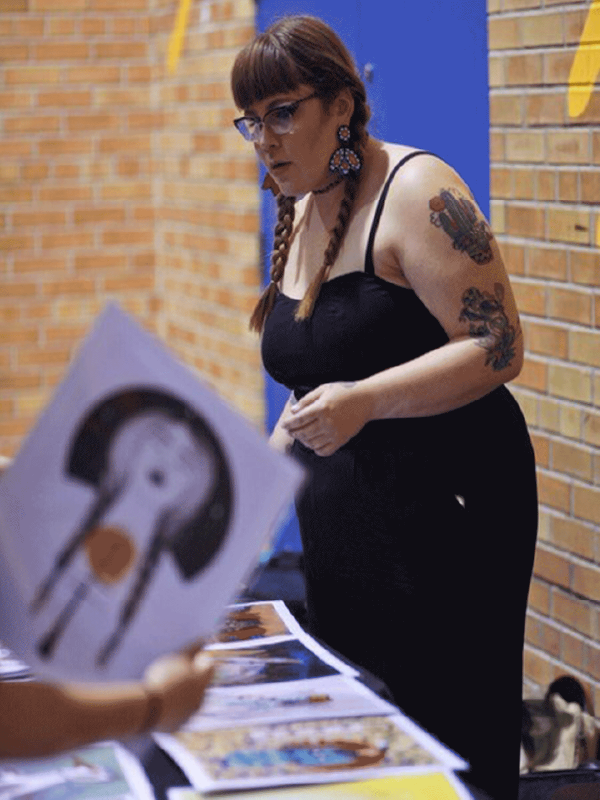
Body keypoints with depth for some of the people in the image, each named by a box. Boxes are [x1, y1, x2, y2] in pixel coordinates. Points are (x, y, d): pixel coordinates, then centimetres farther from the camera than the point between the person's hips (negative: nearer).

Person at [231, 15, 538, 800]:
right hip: (339, 524, 8)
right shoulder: (299, 214, 14)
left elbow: (498, 348, -19)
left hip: (444, 517, -8)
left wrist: (363, 402, -29)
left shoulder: (416, 192, -12)